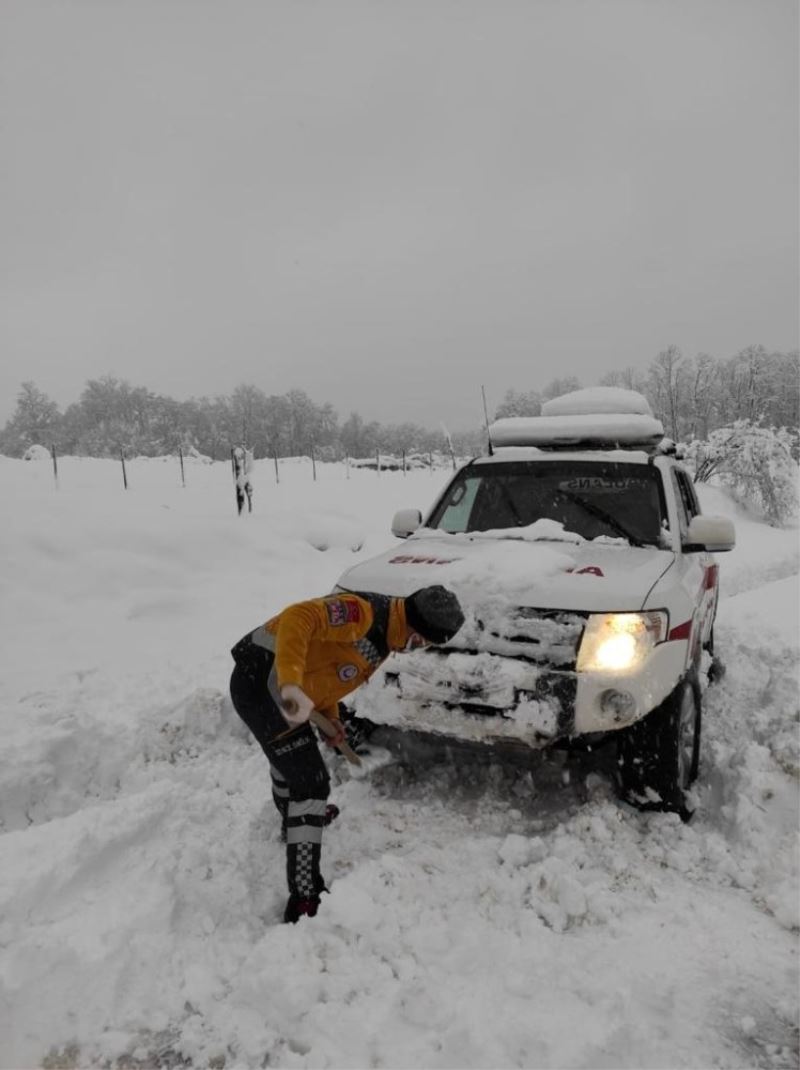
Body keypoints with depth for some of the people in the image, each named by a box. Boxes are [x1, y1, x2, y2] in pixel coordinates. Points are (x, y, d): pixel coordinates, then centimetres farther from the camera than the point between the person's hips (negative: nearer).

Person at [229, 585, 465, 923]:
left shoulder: (383, 632, 9)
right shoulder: (362, 612, -23)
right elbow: (298, 618, -37)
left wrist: (330, 717, 11)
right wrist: (290, 684, -46)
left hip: (270, 685, 11)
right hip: (261, 681, -11)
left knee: (289, 754, 34)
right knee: (311, 783, -10)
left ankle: (295, 820, 63)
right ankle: (304, 900, -4)